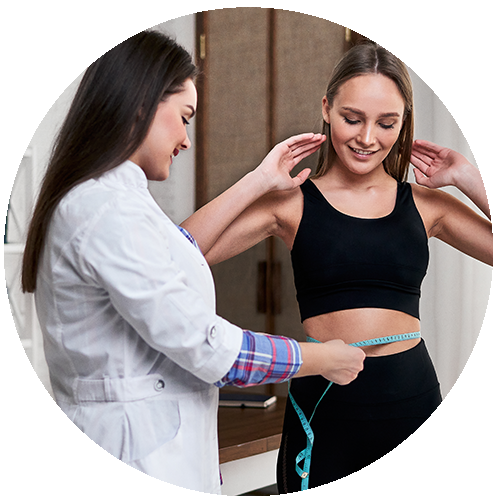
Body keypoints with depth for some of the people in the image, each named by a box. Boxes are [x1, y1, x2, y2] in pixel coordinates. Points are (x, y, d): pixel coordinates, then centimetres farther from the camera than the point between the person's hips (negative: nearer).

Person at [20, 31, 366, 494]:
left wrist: (258, 183, 27)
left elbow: (184, 251, 24)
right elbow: (202, 345, -20)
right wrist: (324, 359, -7)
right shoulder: (112, 212, -21)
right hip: (142, 452, -10)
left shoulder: (83, 199, 10)